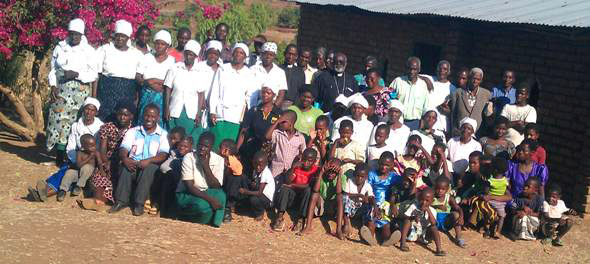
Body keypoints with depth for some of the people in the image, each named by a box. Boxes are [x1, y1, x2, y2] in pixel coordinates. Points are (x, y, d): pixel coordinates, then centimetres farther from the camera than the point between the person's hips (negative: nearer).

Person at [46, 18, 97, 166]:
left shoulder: (88, 50, 2)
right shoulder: (60, 48, 9)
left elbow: (93, 74, 0)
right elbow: (53, 70, 12)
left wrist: (76, 74, -15)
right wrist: (53, 86, -3)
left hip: (80, 91, -2)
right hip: (61, 90, 2)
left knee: (72, 120, -6)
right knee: (58, 119, -7)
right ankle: (60, 155, -1)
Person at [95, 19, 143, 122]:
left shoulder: (137, 54, 10)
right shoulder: (105, 49, 7)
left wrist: (137, 99, -1)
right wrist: (94, 97, -5)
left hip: (127, 96, 1)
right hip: (107, 93, -1)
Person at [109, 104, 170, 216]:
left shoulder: (163, 134, 9)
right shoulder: (133, 131, 17)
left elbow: (163, 155, -6)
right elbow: (123, 149, 4)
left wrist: (148, 160, -26)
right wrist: (125, 159, -21)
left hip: (152, 165, -2)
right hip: (133, 163, 2)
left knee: (148, 169, -36)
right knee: (126, 168, -32)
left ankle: (139, 204, -35)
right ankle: (121, 201, -30)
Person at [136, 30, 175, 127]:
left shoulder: (172, 61, 3)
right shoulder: (146, 58, 9)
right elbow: (137, 77, 2)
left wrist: (154, 80, -12)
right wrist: (149, 82, -15)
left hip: (162, 97, -2)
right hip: (146, 96, 2)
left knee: (159, 125, -3)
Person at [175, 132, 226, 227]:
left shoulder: (218, 160, -8)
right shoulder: (189, 158, -16)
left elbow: (216, 187, -15)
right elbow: (189, 186, -20)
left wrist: (206, 166, -23)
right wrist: (209, 199, -32)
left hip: (207, 193, 3)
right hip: (186, 194, -3)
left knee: (220, 195, -31)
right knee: (203, 206, -35)